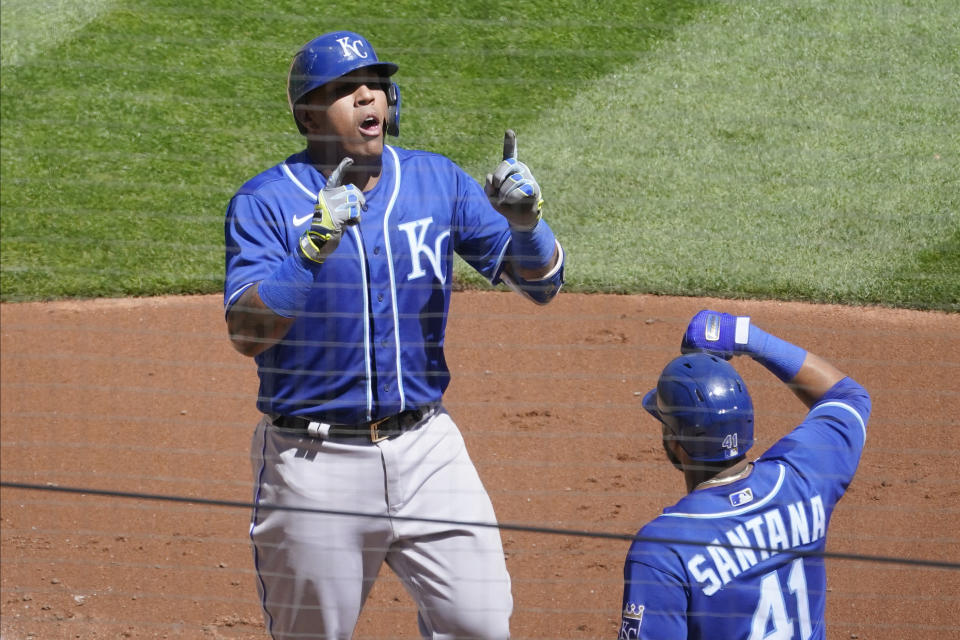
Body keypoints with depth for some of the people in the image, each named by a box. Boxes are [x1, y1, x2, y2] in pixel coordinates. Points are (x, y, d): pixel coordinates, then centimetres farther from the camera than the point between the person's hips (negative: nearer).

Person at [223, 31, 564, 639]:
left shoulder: (438, 181, 3)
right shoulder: (266, 202, -8)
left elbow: (542, 284, 1)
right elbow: (247, 333, -20)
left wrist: (525, 219, -19)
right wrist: (314, 247, -32)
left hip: (425, 450, 3)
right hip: (313, 464, -3)